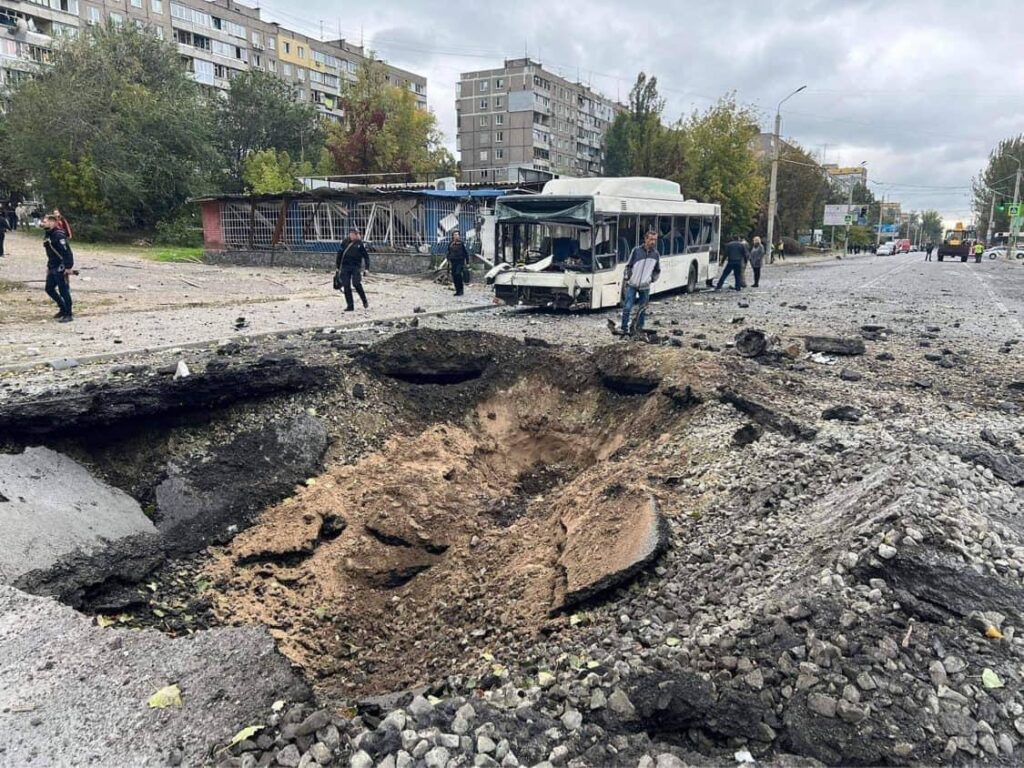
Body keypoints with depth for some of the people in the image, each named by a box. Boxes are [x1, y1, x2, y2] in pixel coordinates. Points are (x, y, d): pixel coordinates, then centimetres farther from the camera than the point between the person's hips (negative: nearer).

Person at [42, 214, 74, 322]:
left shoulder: (59, 235, -17)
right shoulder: (47, 235, 12)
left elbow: (67, 251, -21)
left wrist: (68, 267, -24)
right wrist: (48, 266, 21)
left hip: (61, 268, -10)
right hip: (52, 268, 10)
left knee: (63, 290, -3)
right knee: (49, 289, 14)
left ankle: (68, 314, 5)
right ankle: (63, 309, 27)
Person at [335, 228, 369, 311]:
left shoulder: (360, 244, 5)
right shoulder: (345, 243, 11)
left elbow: (366, 256, 6)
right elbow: (340, 254, 15)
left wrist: (366, 268, -2)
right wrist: (337, 266, 12)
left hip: (356, 267, -3)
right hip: (345, 267, 3)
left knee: (357, 284, -17)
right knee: (346, 286, -1)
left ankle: (365, 301, 5)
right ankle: (350, 306, 6)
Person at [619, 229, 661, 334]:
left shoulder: (656, 254, 3)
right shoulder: (636, 250, -4)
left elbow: (657, 271, 16)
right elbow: (628, 266, 3)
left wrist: (651, 279, 4)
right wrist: (627, 278, -3)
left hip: (645, 287, 2)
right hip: (632, 285, -2)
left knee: (643, 309, 7)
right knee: (627, 307, -7)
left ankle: (639, 329, 19)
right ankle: (624, 328, 3)